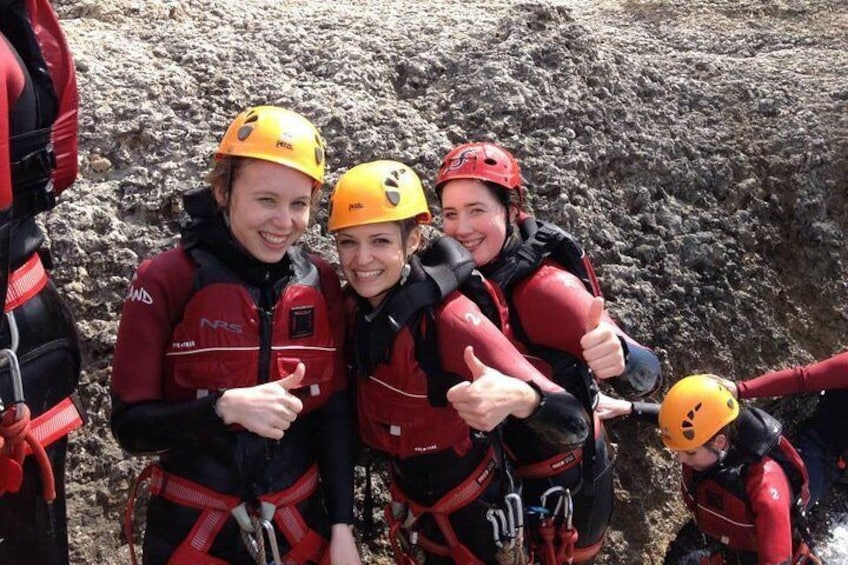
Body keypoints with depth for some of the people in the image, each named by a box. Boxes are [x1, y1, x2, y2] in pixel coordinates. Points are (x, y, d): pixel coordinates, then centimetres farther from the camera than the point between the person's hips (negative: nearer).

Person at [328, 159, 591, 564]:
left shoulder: (451, 319, -29)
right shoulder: (355, 307, -12)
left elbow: (572, 423, -36)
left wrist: (517, 398, -55)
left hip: (476, 514, -5)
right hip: (409, 508, 5)